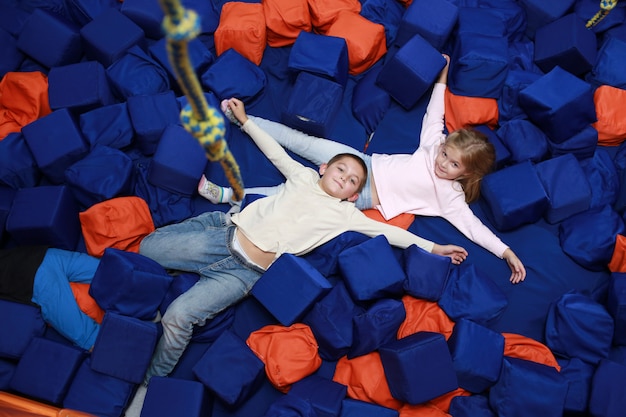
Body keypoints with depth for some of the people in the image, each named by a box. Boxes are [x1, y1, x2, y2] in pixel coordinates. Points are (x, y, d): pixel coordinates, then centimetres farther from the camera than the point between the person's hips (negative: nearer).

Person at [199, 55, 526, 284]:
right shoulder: (433, 144, 5)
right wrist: (442, 77, 20)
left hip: (361, 196, -4)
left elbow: (472, 225, -10)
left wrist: (507, 252, -19)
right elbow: (433, 115, 15)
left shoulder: (449, 196, -7)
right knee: (301, 140, -6)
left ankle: (227, 195, -12)